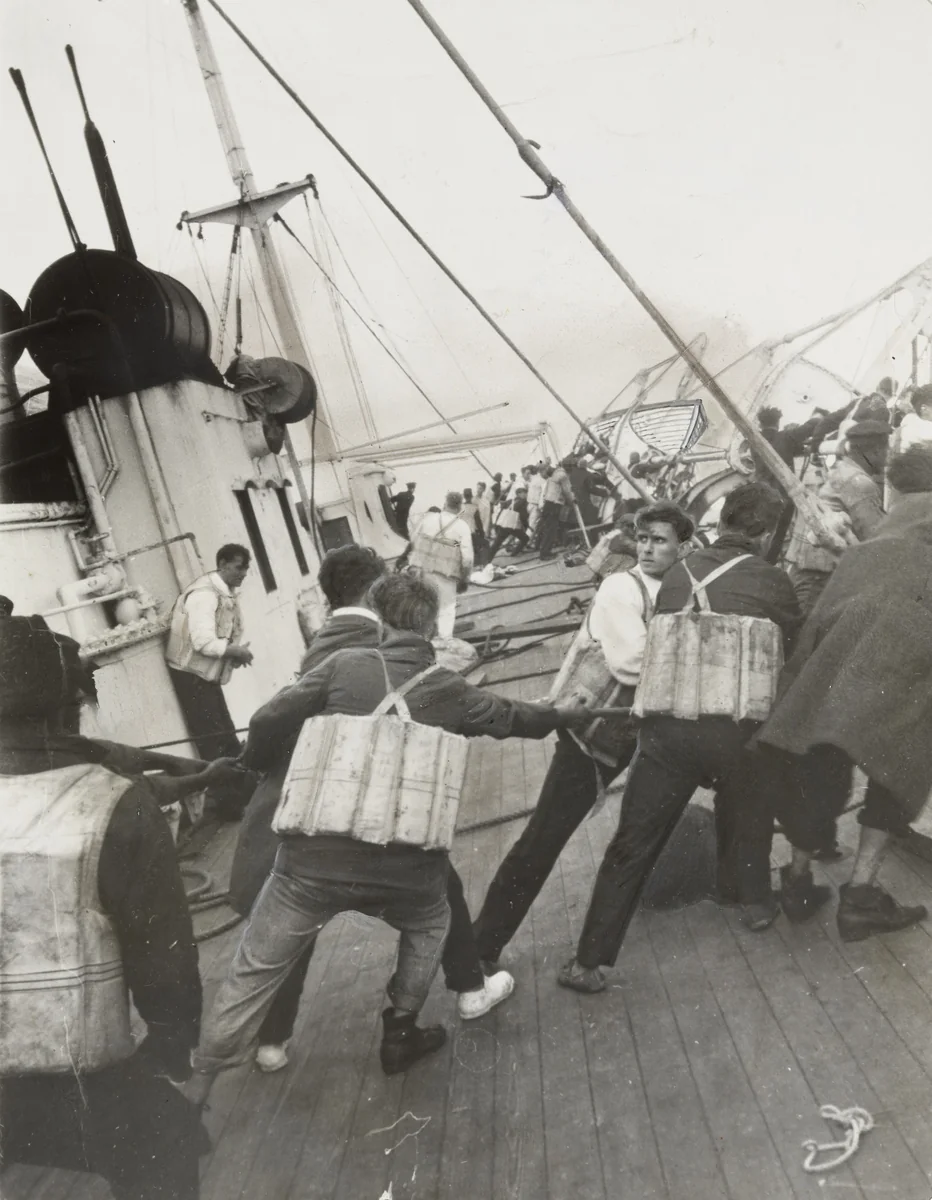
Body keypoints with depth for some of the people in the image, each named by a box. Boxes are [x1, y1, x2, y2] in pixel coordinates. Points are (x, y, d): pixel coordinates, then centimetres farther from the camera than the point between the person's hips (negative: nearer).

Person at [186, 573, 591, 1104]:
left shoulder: (345, 665, -4)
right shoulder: (451, 690, 3)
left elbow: (269, 722, -6)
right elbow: (514, 716, 20)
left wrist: (257, 767, 16)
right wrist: (569, 715, 39)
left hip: (317, 857, -1)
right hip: (403, 866, 1)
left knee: (255, 969, 16)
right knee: (429, 923, 34)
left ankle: (199, 1083, 26)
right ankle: (401, 1034, 39)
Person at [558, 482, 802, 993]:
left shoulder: (678, 573, 6)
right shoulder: (772, 581, 0)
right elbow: (793, 649, 11)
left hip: (667, 726, 1)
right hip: (736, 727, -1)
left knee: (632, 844, 8)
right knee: (745, 812, 31)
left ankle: (590, 961, 13)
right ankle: (753, 898, 49)